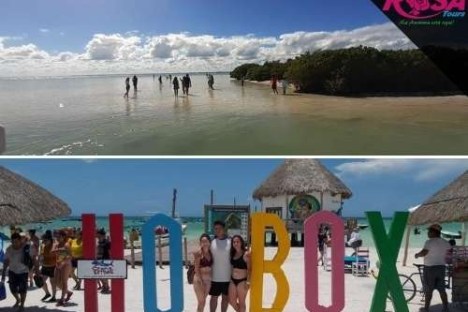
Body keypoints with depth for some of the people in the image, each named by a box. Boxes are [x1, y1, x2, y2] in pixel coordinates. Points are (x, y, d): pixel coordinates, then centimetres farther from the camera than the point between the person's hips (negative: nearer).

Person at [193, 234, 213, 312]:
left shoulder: (210, 253, 5)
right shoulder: (198, 253, -10)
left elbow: (210, 267, 9)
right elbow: (197, 268, -12)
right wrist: (201, 281, -17)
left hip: (208, 280, 5)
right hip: (199, 279, -5)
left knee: (203, 301, 11)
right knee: (201, 302, -5)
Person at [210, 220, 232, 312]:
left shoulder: (230, 241, -5)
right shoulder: (212, 242, -1)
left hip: (228, 276, 0)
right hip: (215, 276, 0)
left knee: (226, 297, 13)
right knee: (214, 297, 10)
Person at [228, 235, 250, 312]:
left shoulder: (246, 254, -11)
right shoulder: (233, 254, 8)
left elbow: (249, 269, -12)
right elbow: (232, 267, 12)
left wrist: (248, 281, -16)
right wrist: (231, 278, 6)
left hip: (242, 280, -6)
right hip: (233, 280, 6)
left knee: (241, 302, 5)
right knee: (232, 301, 11)